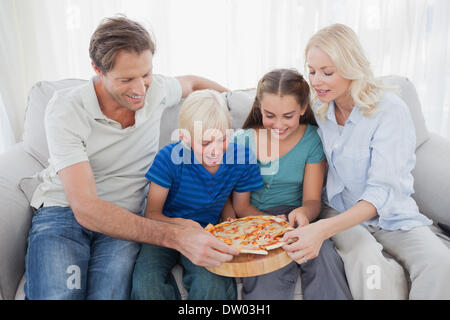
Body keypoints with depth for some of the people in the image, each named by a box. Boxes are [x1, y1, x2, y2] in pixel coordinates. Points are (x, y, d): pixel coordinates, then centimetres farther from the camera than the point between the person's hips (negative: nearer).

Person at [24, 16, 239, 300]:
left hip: (127, 216, 2)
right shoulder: (66, 109, -17)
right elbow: (86, 209, -26)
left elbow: (192, 82, 24)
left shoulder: (155, 90, -3)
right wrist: (176, 237, -36)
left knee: (109, 294, -28)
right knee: (56, 294, -30)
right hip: (64, 211, -2)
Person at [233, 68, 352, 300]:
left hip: (294, 221, 2)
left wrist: (303, 213, -27)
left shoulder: (313, 140, -1)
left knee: (322, 253, -31)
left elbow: (312, 200, -1)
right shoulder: (241, 142, -1)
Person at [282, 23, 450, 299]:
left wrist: (323, 229, -37)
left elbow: (382, 192, -25)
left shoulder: (391, 110, -16)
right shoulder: (318, 110, -1)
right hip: (338, 212, 2)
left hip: (392, 215, -1)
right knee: (372, 265, -29)